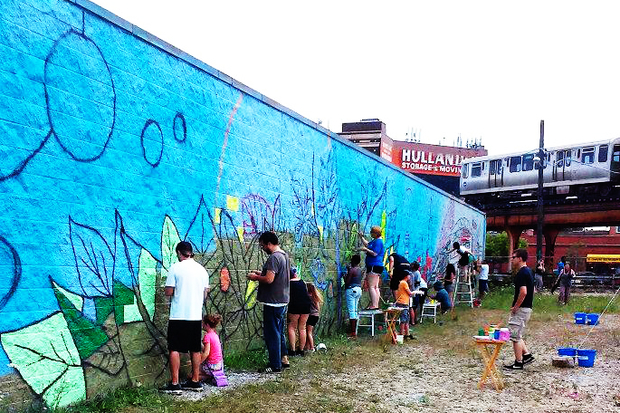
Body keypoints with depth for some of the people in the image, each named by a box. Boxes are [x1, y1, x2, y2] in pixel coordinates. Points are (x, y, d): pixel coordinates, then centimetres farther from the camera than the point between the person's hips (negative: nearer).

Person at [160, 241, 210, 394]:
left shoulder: (175, 268, -8)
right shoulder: (202, 269, 7)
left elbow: (168, 292, -8)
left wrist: (166, 290, 13)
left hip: (179, 315, -5)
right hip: (196, 315, 5)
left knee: (174, 349, 2)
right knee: (195, 349, 12)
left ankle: (174, 383, 1)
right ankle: (195, 381, 18)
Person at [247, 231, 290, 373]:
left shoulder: (273, 258, -20)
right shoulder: (284, 255, 12)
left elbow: (269, 279, -27)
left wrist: (255, 277, -10)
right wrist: (261, 273, 15)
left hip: (273, 302, -10)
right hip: (282, 300, 10)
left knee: (272, 333, -1)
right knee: (279, 331, 20)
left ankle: (275, 366, 6)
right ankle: (283, 358, 28)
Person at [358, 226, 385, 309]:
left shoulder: (378, 241, -14)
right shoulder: (375, 241, 18)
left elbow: (374, 253, -22)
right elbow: (367, 244, 34)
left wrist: (366, 249, -11)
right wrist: (361, 237, 28)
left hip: (374, 266, -11)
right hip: (375, 267, 11)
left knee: (371, 287, -12)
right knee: (375, 287, 11)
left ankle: (374, 305, -14)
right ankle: (376, 305, 14)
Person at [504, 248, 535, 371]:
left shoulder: (522, 273, -19)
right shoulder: (528, 271, 13)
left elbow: (523, 292, -28)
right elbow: (531, 291, 20)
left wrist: (515, 307, -17)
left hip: (521, 309, -10)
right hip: (527, 308, 10)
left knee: (515, 336, -1)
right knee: (517, 335, 19)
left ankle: (518, 363, 6)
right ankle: (527, 355, 19)